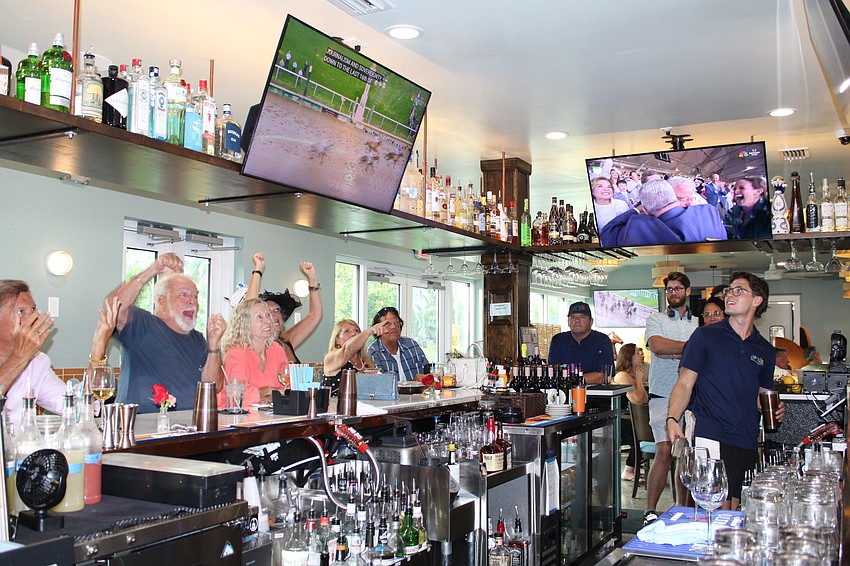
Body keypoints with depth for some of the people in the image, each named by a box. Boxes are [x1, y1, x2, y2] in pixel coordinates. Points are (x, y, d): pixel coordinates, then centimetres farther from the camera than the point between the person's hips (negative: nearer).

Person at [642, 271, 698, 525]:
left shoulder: (699, 324, 16)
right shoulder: (655, 319, 10)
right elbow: (657, 346, -10)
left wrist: (672, 353, -10)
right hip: (663, 394, -3)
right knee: (664, 452, -12)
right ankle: (650, 511, -6)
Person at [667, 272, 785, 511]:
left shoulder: (765, 350, 15)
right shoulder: (705, 336, 2)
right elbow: (685, 384, -2)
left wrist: (775, 410, 3)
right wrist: (672, 419, -18)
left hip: (748, 444, 5)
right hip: (712, 438, -5)